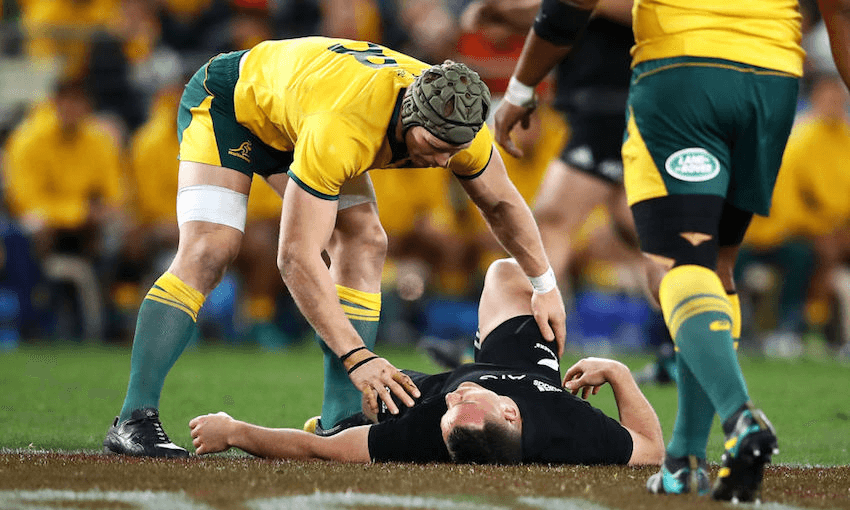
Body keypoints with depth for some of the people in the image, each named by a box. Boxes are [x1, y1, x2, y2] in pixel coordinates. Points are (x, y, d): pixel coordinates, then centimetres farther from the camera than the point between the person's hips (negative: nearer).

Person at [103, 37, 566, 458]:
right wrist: (358, 357, -47)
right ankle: (134, 421, -23)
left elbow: (501, 203, -2)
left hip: (291, 112, 7)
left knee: (364, 243, -11)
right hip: (228, 100, -7)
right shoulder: (338, 132, -46)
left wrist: (545, 287, -2)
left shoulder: (456, 125, -26)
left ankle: (339, 424, -11)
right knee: (208, 251, -23)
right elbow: (296, 258, -44)